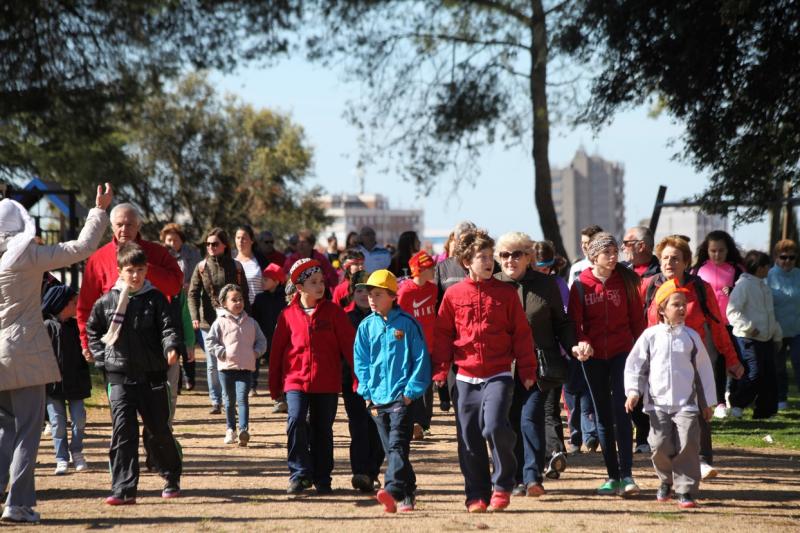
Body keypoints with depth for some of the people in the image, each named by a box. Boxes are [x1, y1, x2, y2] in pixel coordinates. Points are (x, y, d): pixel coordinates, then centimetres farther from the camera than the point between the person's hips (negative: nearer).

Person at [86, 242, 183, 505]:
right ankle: (123, 489, -11)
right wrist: (102, 357, 6)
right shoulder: (107, 301, 4)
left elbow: (167, 327, -7)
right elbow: (91, 330, 17)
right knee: (123, 431, -8)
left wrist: (171, 348, -28)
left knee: (159, 429, 8)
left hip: (153, 375, 0)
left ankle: (172, 478, 29)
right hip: (120, 376, 0)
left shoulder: (155, 299, 1)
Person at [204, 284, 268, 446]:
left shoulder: (250, 323, 9)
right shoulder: (220, 322, 0)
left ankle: (244, 430, -21)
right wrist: (222, 352, -11)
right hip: (226, 367, 0)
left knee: (242, 398, -14)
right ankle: (230, 429, 25)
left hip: (246, 367, 0)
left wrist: (256, 352, -1)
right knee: (229, 400, 11)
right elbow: (210, 341, -1)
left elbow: (261, 340, 16)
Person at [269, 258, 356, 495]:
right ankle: (299, 474, -9)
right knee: (296, 421, -18)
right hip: (296, 379, -1)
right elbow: (277, 350, 6)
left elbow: (348, 343, -3)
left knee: (323, 430, 8)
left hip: (327, 383, 1)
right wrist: (275, 387, 6)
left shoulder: (333, 311, 0)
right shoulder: (288, 315, 1)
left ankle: (322, 478, 20)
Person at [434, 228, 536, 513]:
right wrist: (440, 370, 3)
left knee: (495, 427, -20)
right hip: (465, 378, 2)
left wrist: (527, 370, 3)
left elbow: (521, 333, 6)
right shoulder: (454, 294, 5)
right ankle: (477, 494, 16)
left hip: (498, 375, -2)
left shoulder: (506, 293, 3)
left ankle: (502, 485, 0)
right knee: (469, 439, 4)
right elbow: (443, 334, 9)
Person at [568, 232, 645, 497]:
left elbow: (637, 317, 5)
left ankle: (626, 475, -14)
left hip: (621, 353, -2)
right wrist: (581, 343, -18)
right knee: (602, 415, 7)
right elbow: (574, 321, 0)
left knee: (620, 412, -12)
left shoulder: (625, 280, 1)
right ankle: (612, 476, 13)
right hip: (593, 356, 2)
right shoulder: (581, 284, 1)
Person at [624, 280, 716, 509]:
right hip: (658, 402, 0)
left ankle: (686, 490, -5)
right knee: (660, 445, -5)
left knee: (687, 445, -11)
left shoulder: (691, 336, 6)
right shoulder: (650, 335, 3)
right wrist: (633, 391, -4)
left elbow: (703, 369, 12)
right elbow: (634, 364, 8)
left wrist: (708, 402, 13)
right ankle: (666, 481, 22)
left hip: (686, 403, 0)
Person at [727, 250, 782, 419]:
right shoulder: (743, 285, -12)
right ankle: (737, 404, 1)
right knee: (753, 374, -14)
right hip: (749, 340, -9)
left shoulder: (764, 287, 18)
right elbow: (733, 312, -19)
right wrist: (748, 327, -25)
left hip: (766, 339, 9)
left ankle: (765, 411, 13)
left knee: (768, 375, 7)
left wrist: (777, 334, 24)